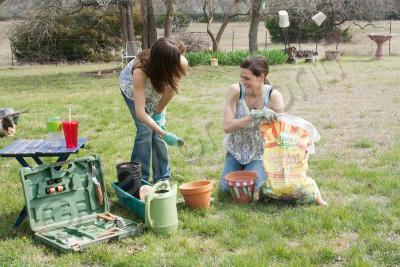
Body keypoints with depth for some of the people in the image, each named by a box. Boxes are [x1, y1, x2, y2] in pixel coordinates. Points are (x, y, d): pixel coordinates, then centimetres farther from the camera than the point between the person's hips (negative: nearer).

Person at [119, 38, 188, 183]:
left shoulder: (181, 64, -35)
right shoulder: (140, 70, -44)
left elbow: (171, 89, -14)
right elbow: (140, 112, -45)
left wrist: (158, 112, -11)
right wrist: (164, 134, -50)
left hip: (155, 87, 3)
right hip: (132, 87, -3)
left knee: (158, 127, -5)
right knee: (145, 130, -14)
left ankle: (162, 179, 6)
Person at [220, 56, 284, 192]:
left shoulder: (274, 97, -20)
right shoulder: (235, 91, -19)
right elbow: (227, 127, -25)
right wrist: (253, 116, -37)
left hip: (259, 153, -2)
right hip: (236, 149, 2)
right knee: (226, 187, -2)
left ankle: (264, 171, 19)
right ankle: (241, 169, 29)